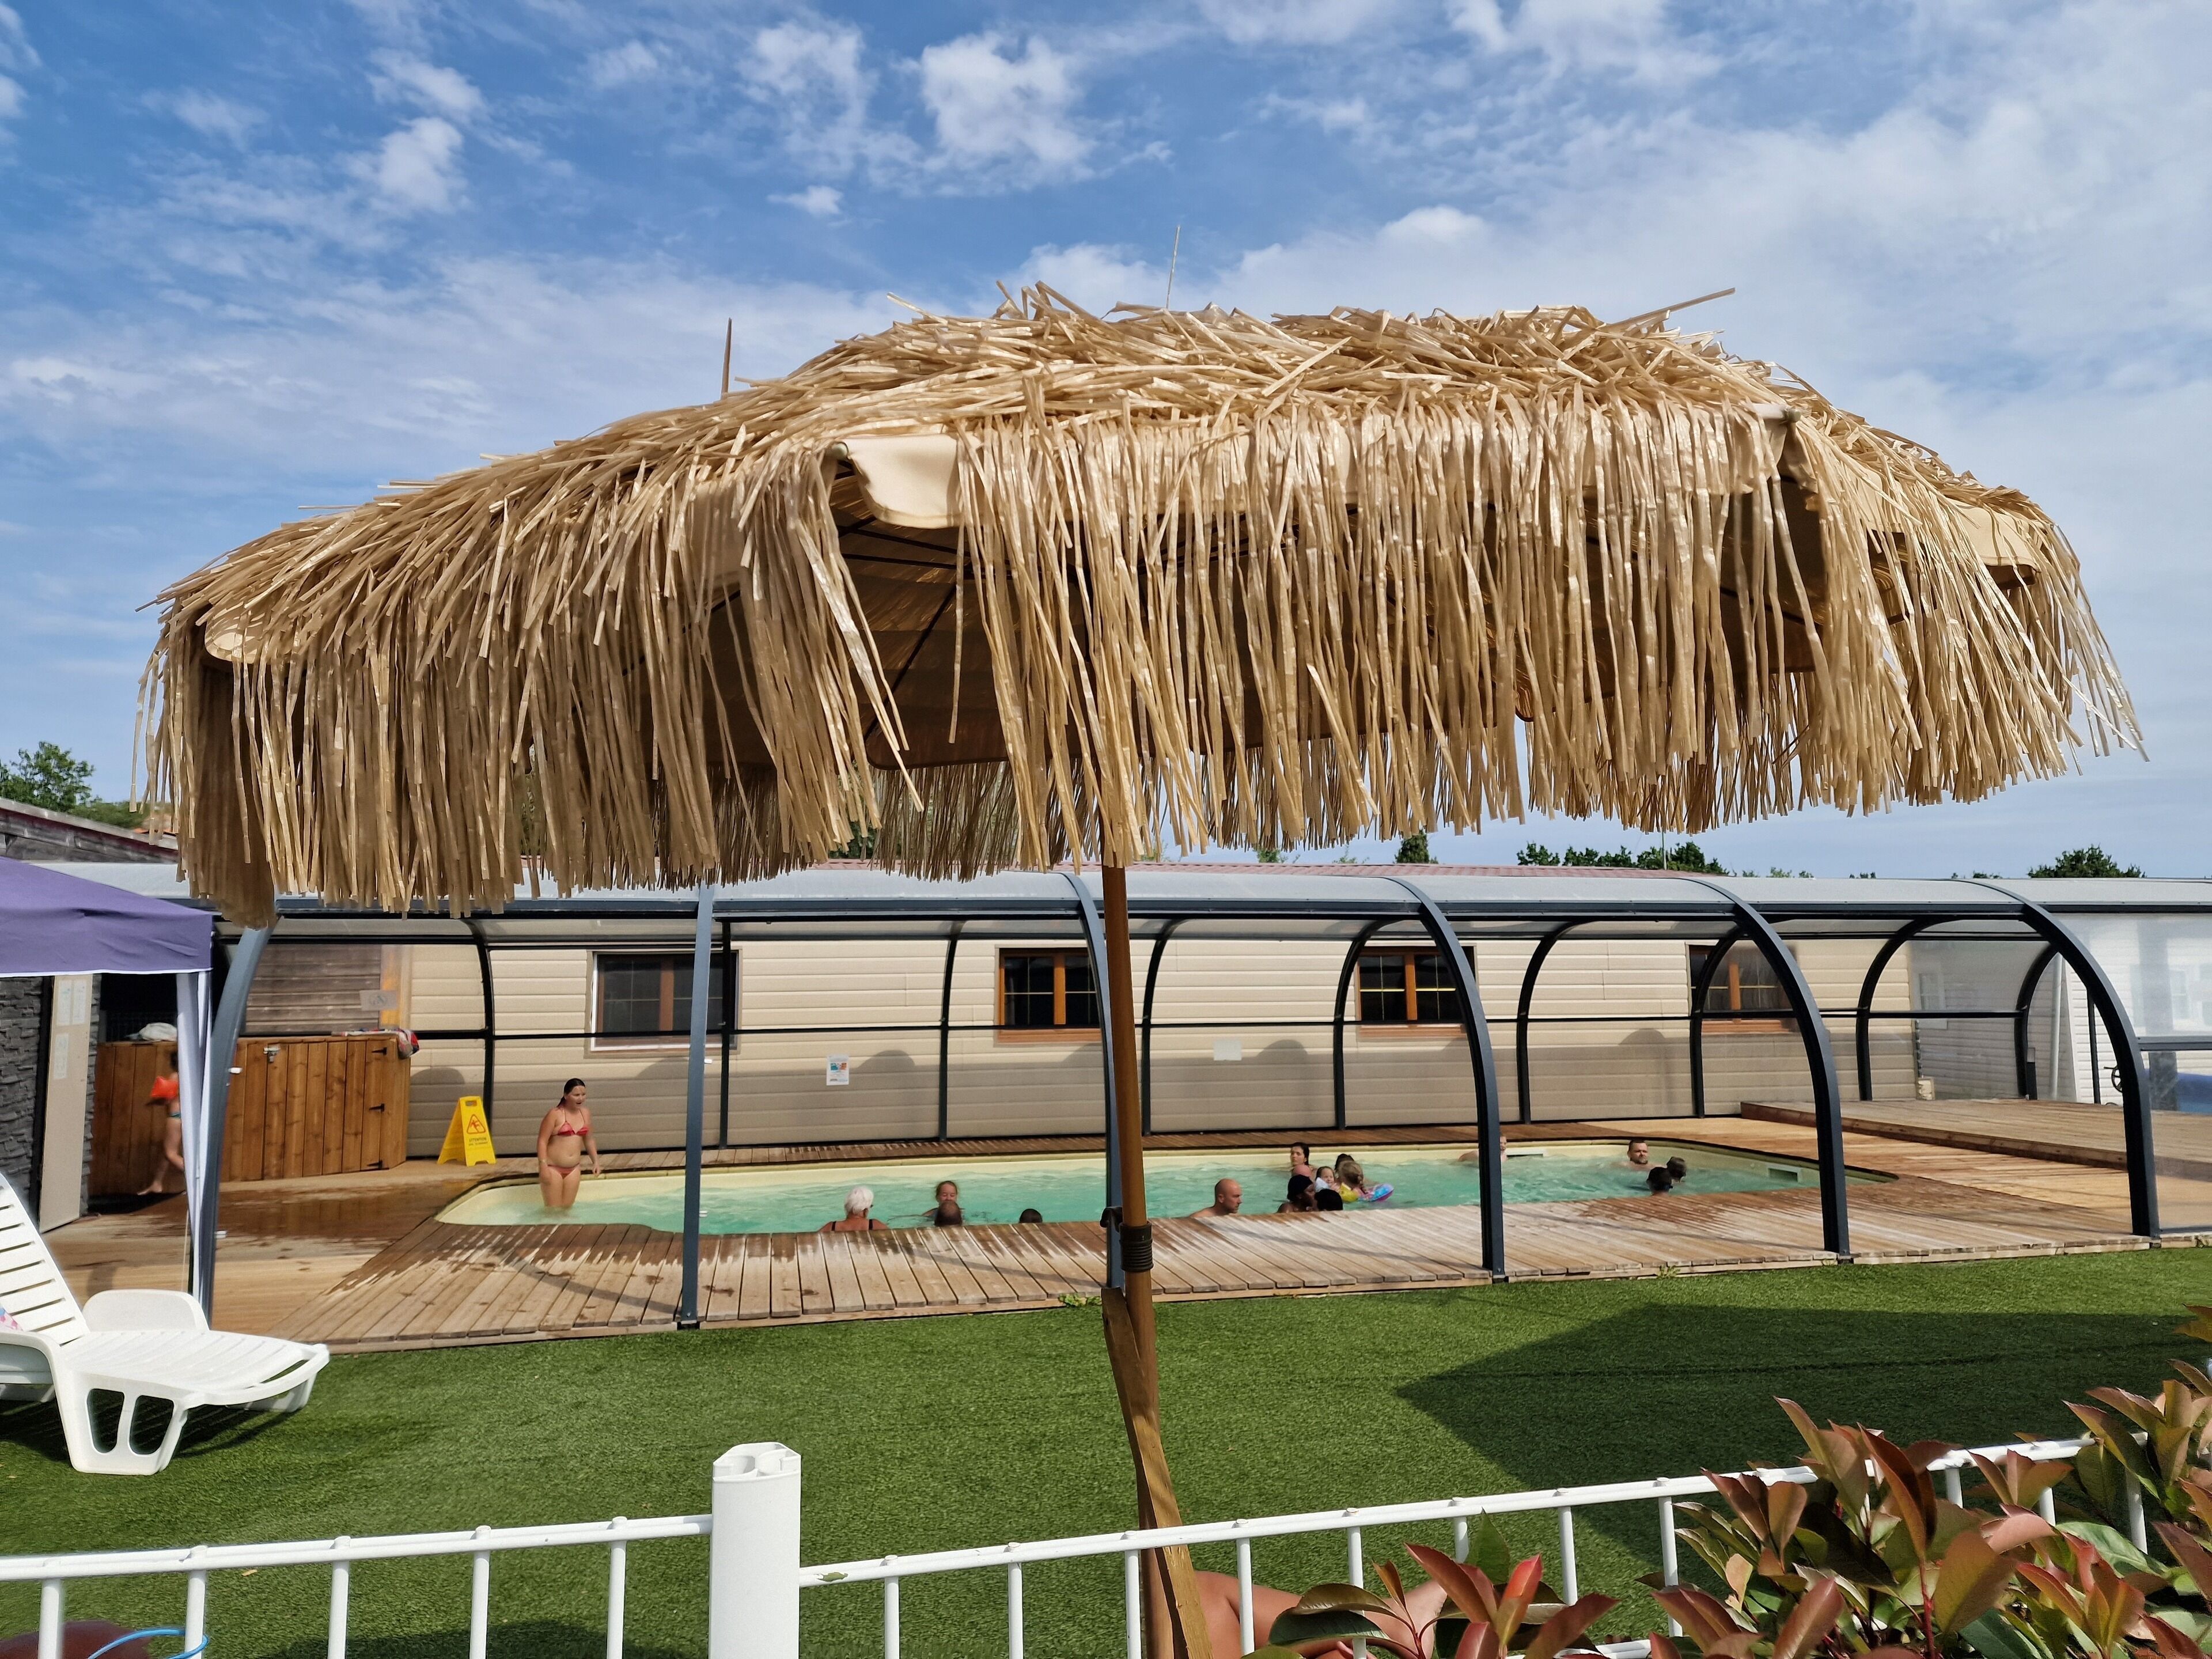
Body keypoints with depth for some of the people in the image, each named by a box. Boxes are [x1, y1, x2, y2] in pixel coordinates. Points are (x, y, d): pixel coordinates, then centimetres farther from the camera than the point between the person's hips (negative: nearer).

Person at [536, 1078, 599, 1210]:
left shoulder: (585, 1113, 7)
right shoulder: (555, 1114, -12)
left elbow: (589, 1140, 18)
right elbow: (542, 1141, -13)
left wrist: (595, 1161, 13)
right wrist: (543, 1166, -20)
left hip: (574, 1169, 5)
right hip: (553, 1168, -5)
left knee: (568, 1208, 6)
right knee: (554, 1210, -3)